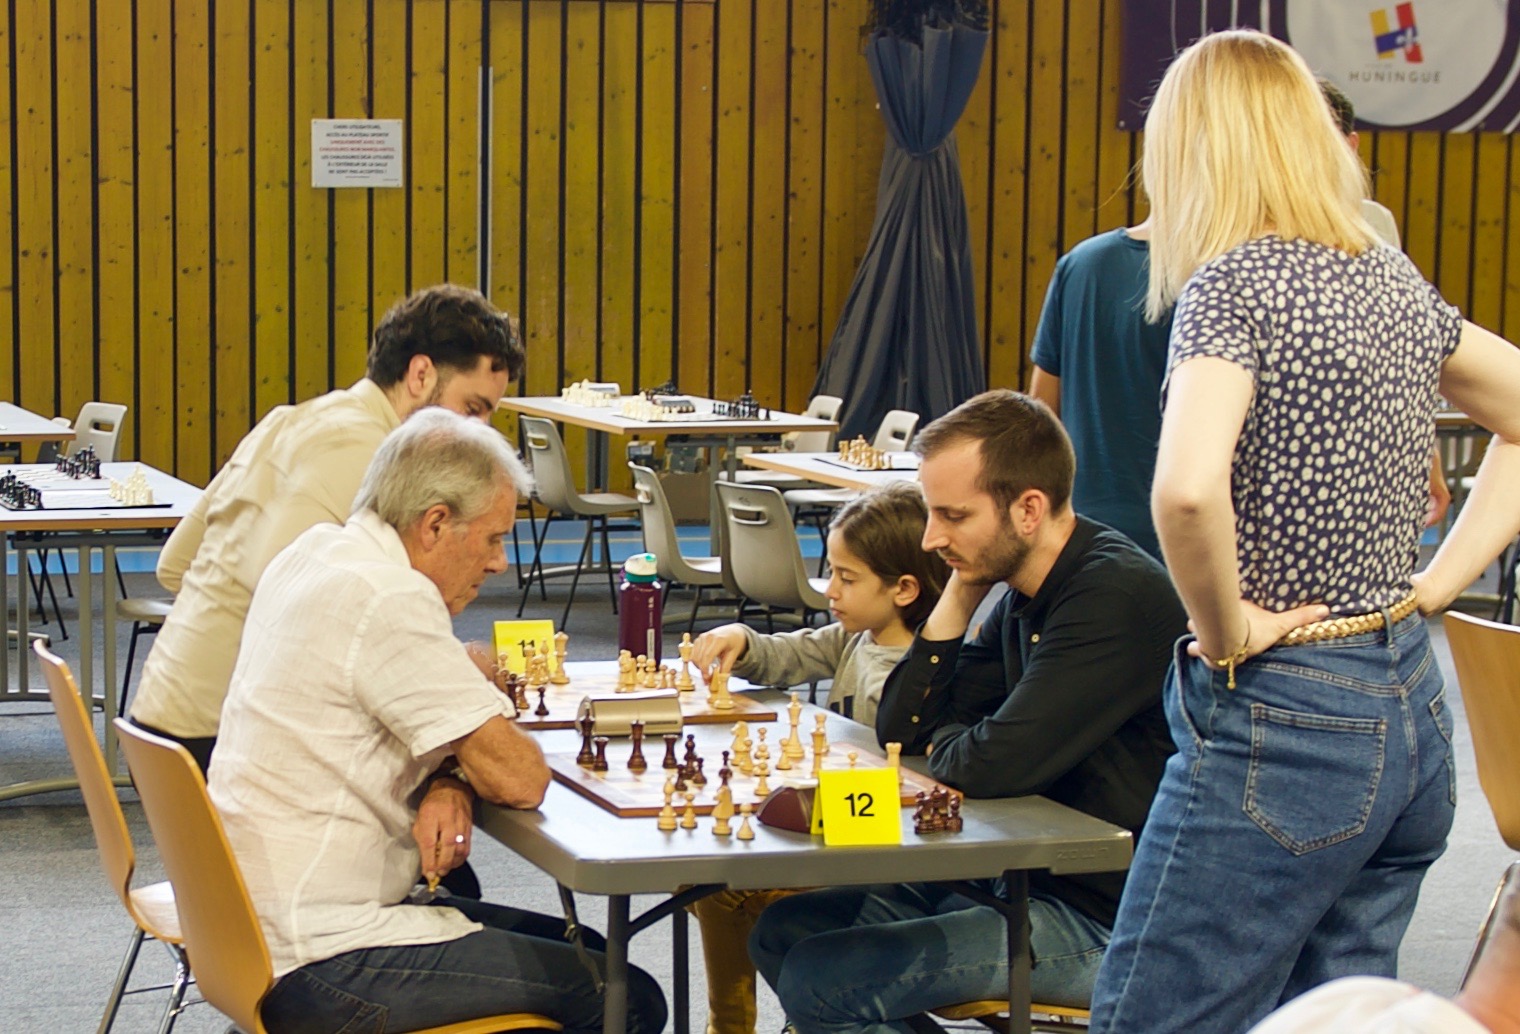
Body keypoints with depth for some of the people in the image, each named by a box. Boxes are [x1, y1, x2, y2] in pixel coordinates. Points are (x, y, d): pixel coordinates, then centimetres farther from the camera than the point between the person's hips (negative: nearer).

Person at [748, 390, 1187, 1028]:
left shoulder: (1115, 596, -21)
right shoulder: (1024, 602, 10)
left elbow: (992, 766, -25)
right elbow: (900, 728, 10)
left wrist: (944, 742, -1)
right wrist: (961, 591, 1)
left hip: (1102, 923, -10)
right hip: (1028, 884, 10)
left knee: (818, 983, -17)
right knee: (783, 931, 8)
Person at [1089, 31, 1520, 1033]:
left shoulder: (1235, 282, -14)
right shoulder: (1395, 281, 9)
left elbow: (1189, 490, -31)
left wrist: (1225, 635, -14)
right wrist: (1436, 583, 14)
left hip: (1284, 725, -8)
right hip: (1412, 711, 8)